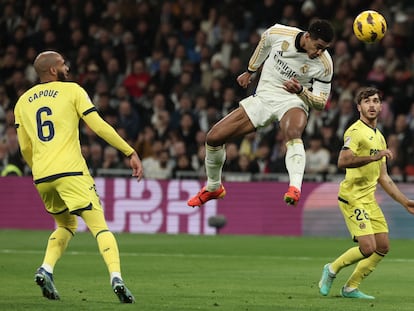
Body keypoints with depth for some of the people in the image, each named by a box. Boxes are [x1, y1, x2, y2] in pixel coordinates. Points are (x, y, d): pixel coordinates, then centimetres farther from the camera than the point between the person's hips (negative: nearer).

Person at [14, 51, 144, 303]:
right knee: (100, 227, -5)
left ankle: (46, 269, 2)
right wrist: (131, 153, 0)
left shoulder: (23, 102, 16)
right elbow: (99, 126, -4)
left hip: (42, 177, 5)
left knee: (67, 225, 24)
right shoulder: (72, 91, 3)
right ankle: (116, 277, -24)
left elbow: (25, 147, 18)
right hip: (71, 171, -5)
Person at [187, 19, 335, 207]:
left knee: (293, 133, -41)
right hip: (263, 98, 4)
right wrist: (250, 72, 26)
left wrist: (301, 91, -28)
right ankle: (213, 188, 24)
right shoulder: (278, 33, -13)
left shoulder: (324, 64, -17)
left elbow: (321, 102, -8)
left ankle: (295, 188, -54)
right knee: (213, 138, -1)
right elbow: (263, 45, 13)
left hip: (293, 102, -4)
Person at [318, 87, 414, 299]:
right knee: (367, 247, -17)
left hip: (369, 199, 9)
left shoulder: (379, 137, 19)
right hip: (353, 197, -9)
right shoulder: (355, 131, -10)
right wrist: (373, 157, -32)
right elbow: (342, 161, -26)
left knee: (383, 246, 4)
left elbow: (383, 177, 24)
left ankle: (351, 287, 15)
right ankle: (332, 270, 8)